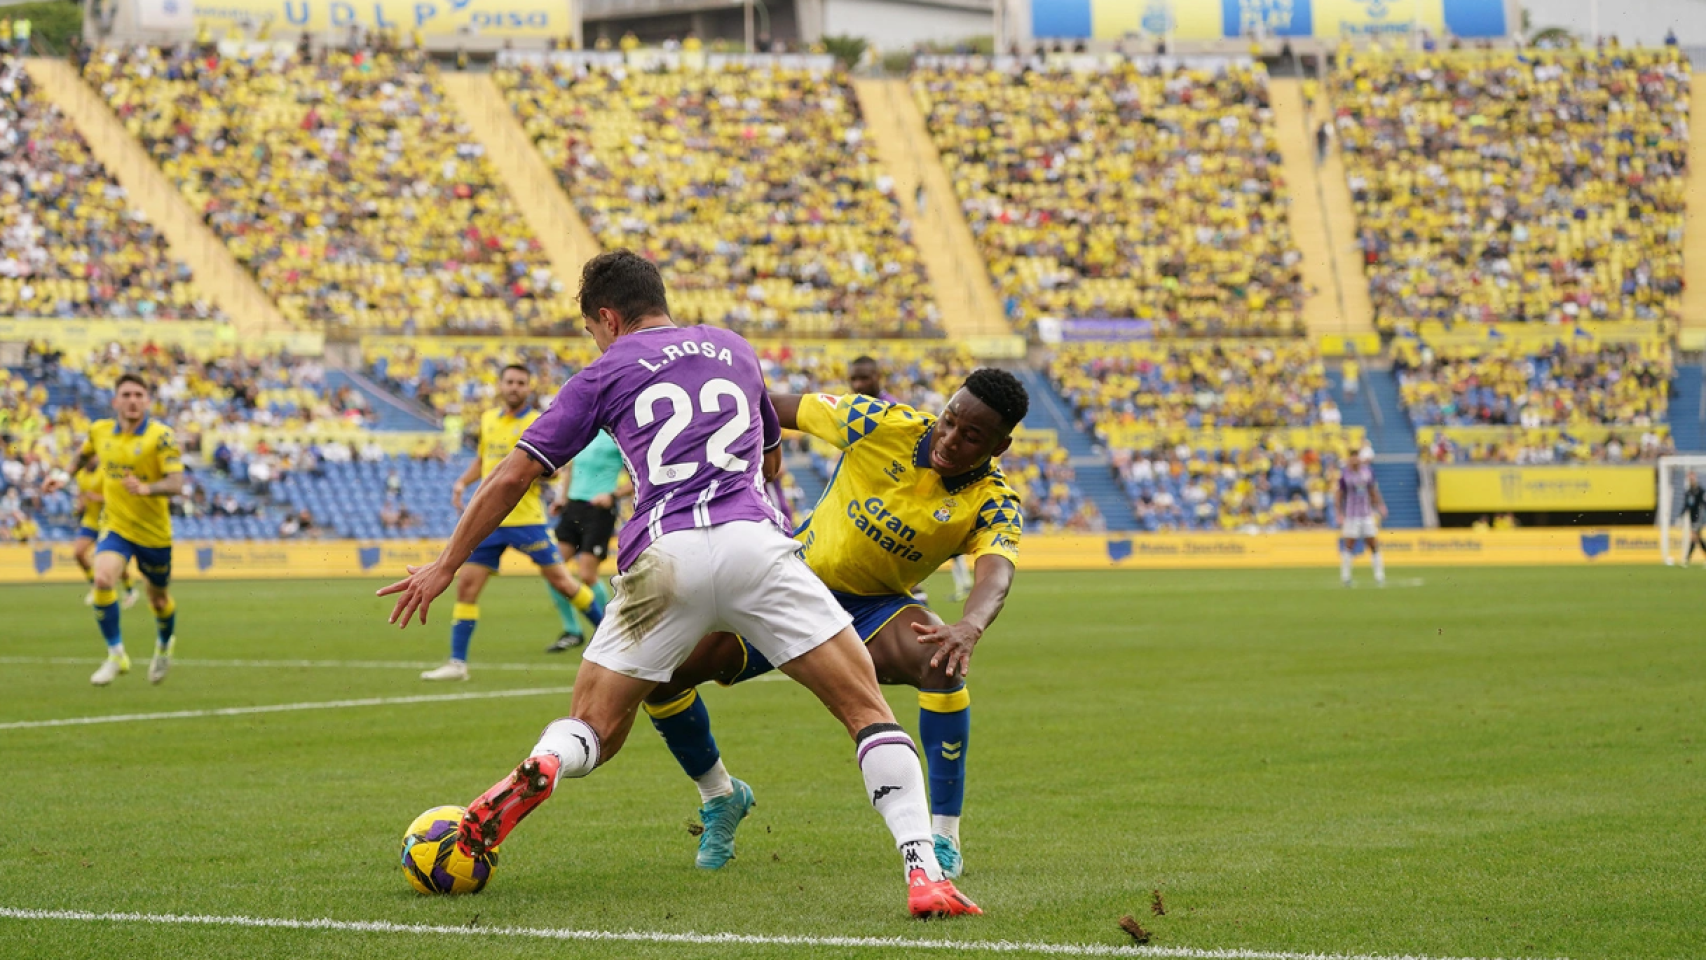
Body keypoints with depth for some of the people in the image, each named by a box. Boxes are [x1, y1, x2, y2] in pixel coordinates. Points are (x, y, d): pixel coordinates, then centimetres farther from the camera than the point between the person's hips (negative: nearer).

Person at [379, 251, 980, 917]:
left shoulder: (605, 374, 18)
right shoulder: (734, 349, 26)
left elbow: (515, 474, 17)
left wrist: (445, 566, 24)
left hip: (665, 558, -1)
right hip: (754, 540, 1)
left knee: (592, 730, 13)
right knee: (867, 710, 4)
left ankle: (539, 768, -23)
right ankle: (922, 871, -15)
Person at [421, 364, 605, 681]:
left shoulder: (538, 423, -5)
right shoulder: (488, 420, 13)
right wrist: (462, 482, 12)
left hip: (526, 518, -5)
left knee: (560, 580, -2)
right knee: (467, 585, -1)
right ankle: (457, 663, 3)